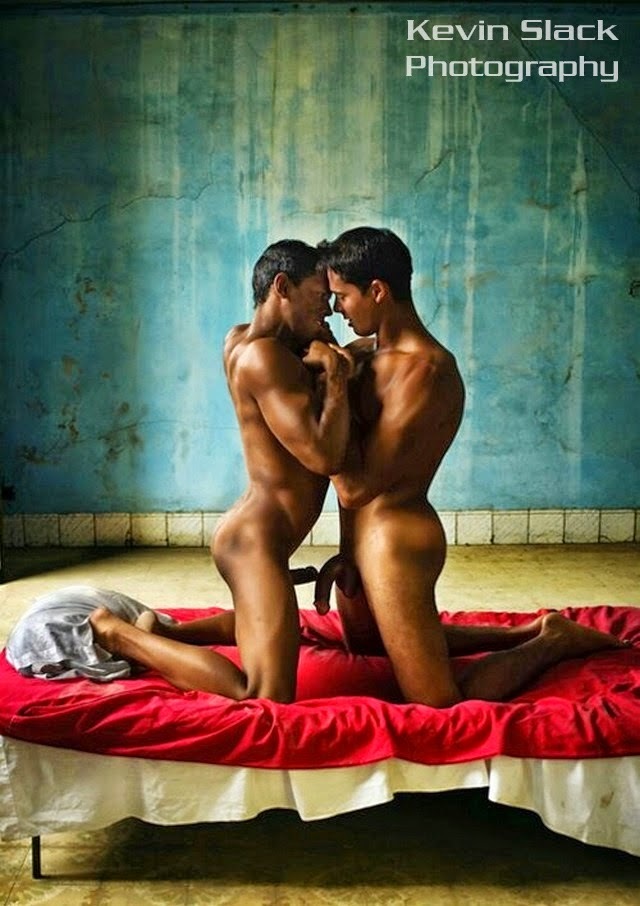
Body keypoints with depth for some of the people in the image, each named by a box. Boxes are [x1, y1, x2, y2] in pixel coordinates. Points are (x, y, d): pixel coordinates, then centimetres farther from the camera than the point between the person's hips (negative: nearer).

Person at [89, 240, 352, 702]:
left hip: (254, 532, 11)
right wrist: (336, 377, -16)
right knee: (267, 700, -17)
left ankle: (163, 632, 29)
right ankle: (118, 633, -5)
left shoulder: (243, 339, 8)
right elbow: (324, 455, -28)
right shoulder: (264, 357, -21)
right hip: (257, 541, -11)